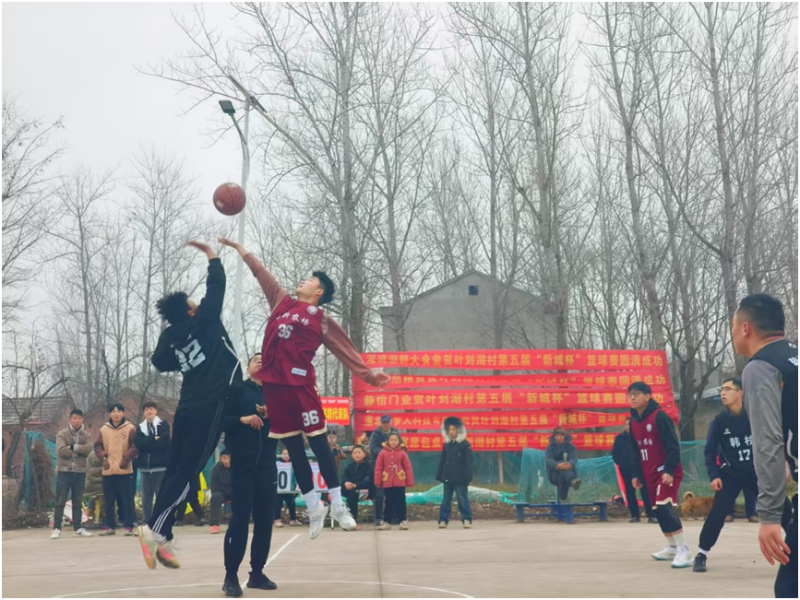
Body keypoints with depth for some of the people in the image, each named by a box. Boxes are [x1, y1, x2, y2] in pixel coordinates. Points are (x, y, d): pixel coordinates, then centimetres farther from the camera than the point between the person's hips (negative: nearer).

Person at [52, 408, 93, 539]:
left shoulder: (86, 435, 6)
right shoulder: (62, 434, -1)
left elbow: (88, 449, -12)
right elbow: (61, 451, -16)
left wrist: (72, 446, -16)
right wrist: (79, 450, -12)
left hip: (80, 472, 3)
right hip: (64, 471, -2)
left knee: (78, 502, 9)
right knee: (60, 501, -1)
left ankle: (78, 527, 15)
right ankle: (57, 528, 2)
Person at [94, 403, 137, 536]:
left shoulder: (130, 428, 0)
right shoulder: (104, 429, 8)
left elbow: (135, 446, -5)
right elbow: (98, 446, 9)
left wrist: (126, 458, -14)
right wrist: (103, 457, -7)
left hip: (125, 470, -3)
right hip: (108, 471, 3)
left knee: (127, 500, -1)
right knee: (109, 500, 8)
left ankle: (129, 526, 3)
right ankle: (110, 526, 15)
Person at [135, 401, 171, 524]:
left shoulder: (164, 424, 3)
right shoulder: (140, 427, 14)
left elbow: (164, 442, -12)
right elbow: (138, 443, -4)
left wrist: (147, 443, -8)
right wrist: (154, 439, -12)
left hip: (160, 466, -4)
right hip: (145, 466, 4)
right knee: (146, 496, 5)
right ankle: (147, 524, 10)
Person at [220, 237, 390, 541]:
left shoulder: (322, 320, 5)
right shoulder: (282, 302, 18)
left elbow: (346, 350, 3)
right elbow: (263, 275, 28)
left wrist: (368, 373, -8)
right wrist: (241, 250, 36)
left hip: (300, 384, -5)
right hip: (273, 383, 5)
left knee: (318, 444, -3)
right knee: (293, 449, 7)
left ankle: (337, 505, 6)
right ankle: (314, 507, 16)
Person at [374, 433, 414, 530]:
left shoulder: (402, 453, -2)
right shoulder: (383, 453, -2)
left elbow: (408, 468, 0)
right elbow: (378, 468, -1)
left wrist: (410, 482, -2)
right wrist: (378, 481, -4)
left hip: (400, 483, -1)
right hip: (387, 483, 1)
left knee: (401, 502, 3)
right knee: (389, 502, 7)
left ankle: (403, 521, 8)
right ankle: (387, 522, 13)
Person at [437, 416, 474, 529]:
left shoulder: (465, 445, -5)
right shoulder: (446, 444, 12)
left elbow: (468, 463, -7)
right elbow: (442, 461, 15)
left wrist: (467, 477, -13)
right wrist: (440, 476, 10)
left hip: (460, 478, -5)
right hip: (448, 477, 5)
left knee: (463, 499, -2)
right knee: (446, 500, 7)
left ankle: (467, 520, 4)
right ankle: (443, 520, 9)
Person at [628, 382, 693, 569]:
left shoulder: (660, 417, -14)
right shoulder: (634, 421, 9)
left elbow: (673, 446, -18)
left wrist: (669, 470, -24)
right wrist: (637, 474, 15)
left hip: (666, 472, -8)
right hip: (649, 473, 8)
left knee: (665, 508, -18)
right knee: (659, 511, 12)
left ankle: (684, 551, -15)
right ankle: (672, 547, 27)